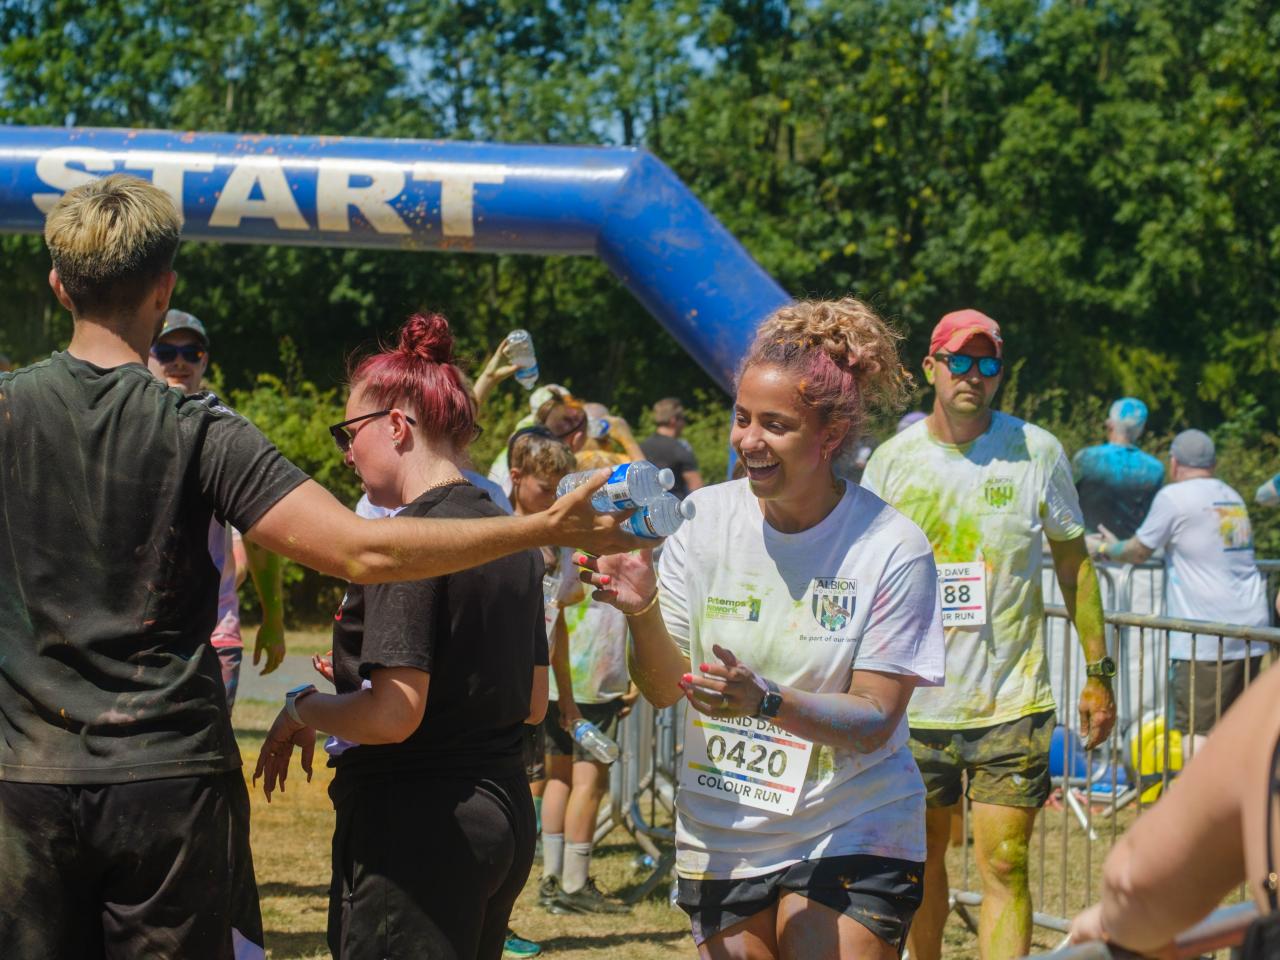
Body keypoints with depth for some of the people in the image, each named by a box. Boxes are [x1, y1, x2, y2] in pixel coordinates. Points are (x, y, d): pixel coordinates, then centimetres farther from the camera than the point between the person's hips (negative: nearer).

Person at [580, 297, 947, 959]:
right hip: (722, 841, 3)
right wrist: (642, 612, -22)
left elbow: (874, 721, -12)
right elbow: (662, 690, -2)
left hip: (853, 837, -3)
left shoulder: (891, 549, -12)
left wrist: (767, 700, -28)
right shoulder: (704, 519, -3)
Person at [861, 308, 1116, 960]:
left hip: (1010, 704, -2)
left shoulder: (1036, 453, -1)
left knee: (1004, 868, -9)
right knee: (921, 864, 12)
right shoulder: (891, 460, 2)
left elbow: (1074, 563, 7)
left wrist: (1098, 672, 5)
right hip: (913, 704, 2)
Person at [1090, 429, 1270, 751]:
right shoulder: (1233, 498, 15)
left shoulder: (1174, 497, -7)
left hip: (1205, 639, -7)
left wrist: (1106, 548, 24)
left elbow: (1138, 552, 2)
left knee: (1197, 730, -7)